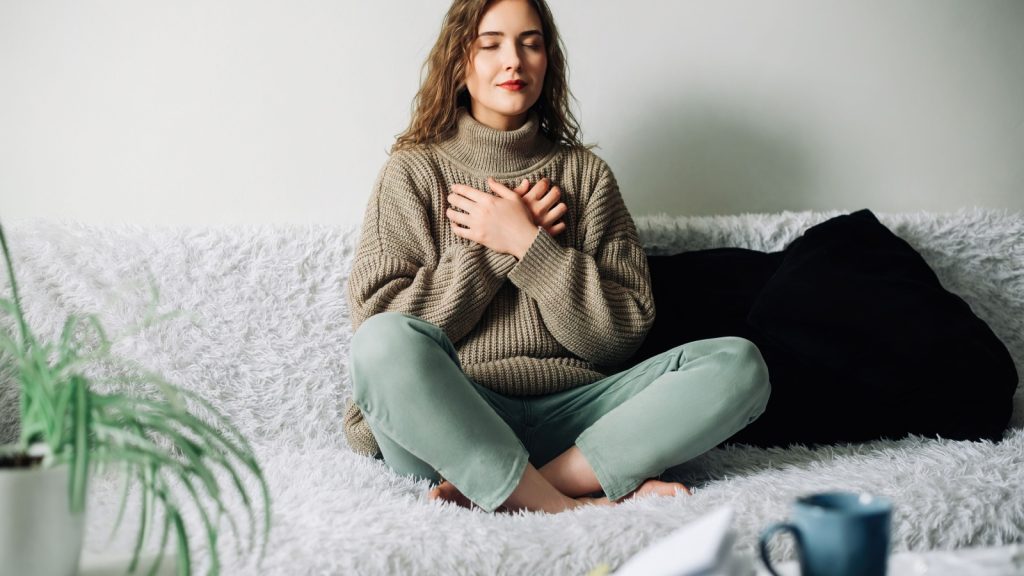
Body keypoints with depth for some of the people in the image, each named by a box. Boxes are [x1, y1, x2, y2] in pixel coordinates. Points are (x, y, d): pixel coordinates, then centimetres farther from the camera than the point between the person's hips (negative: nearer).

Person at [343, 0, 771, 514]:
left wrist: (526, 243, -5)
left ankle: (494, 490, -28)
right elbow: (375, 320, -3)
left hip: (568, 416, 3)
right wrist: (498, 248, -6)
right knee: (387, 342, -34)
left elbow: (624, 331, 5)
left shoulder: (585, 173, 14)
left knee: (738, 363, -19)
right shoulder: (414, 171, 8)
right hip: (450, 420, -3)